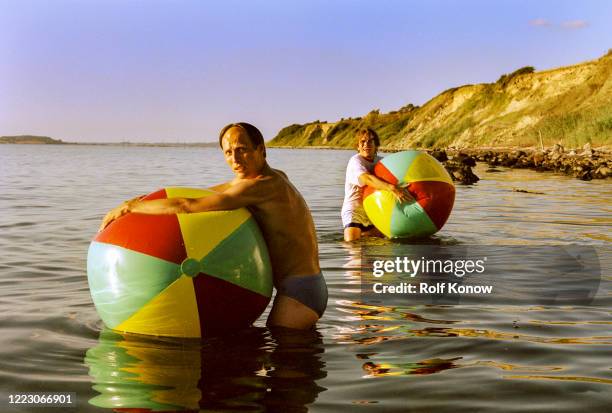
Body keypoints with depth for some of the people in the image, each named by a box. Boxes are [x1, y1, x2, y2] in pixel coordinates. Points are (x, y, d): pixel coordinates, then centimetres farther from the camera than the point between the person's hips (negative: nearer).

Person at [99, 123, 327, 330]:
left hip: (300, 291, -10)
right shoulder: (274, 177, 13)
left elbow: (188, 206, -23)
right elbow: (202, 194, 20)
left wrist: (130, 206, -13)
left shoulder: (262, 186, -18)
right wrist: (151, 199, 11)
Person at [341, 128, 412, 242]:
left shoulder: (381, 161, 8)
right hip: (354, 209, -7)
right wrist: (392, 188, -45)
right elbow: (367, 178, -33)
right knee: (352, 243, -23)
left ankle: (362, 234, 18)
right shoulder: (355, 161, -14)